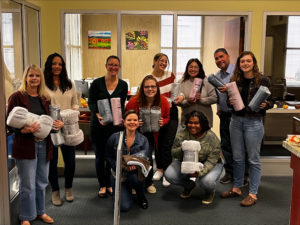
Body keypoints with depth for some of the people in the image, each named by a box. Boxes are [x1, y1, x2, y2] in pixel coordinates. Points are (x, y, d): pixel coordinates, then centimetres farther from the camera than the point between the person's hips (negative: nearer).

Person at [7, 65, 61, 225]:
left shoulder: (45, 98, 11)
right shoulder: (17, 97, -6)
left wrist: (58, 124, -3)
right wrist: (24, 130, -26)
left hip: (44, 145, 5)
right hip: (25, 146, -5)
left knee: (42, 182, 15)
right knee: (27, 185, 2)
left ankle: (40, 211, 32)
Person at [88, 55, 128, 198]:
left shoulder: (123, 85, 4)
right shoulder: (97, 83, -2)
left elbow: (122, 105, 2)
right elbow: (91, 102, -6)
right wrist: (98, 115, -24)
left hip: (115, 125, 1)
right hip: (98, 125, -1)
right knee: (100, 155, 7)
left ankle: (109, 184, 24)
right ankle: (102, 185, 23)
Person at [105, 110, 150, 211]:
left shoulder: (143, 140, 0)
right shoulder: (114, 138, -3)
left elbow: (146, 157, -7)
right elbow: (108, 157, 2)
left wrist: (136, 165, -29)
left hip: (135, 172, 1)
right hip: (119, 174, -1)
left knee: (135, 178, -38)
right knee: (124, 207, -18)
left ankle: (141, 197, -2)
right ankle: (125, 192, 21)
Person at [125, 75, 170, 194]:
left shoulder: (163, 101, -12)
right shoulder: (134, 101, -20)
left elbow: (167, 117, 3)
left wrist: (162, 122, -19)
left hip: (154, 135, 2)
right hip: (138, 134, -2)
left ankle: (148, 182, 30)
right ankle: (148, 183, 21)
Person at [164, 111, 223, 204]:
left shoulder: (212, 138, -20)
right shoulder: (181, 135, -12)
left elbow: (211, 161, -21)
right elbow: (174, 153, -6)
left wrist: (200, 172, -38)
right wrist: (181, 150, -30)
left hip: (208, 165, -3)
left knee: (207, 181, -34)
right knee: (169, 175, -17)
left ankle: (210, 192, 7)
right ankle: (189, 185, 14)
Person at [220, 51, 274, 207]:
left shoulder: (263, 80, -4)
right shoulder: (235, 80, 7)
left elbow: (270, 101, 0)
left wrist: (265, 105, -21)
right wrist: (230, 101, -8)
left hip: (253, 122, -4)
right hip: (236, 120, 4)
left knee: (253, 159, 4)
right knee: (237, 157, 13)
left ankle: (253, 194, 14)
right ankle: (236, 188, 27)